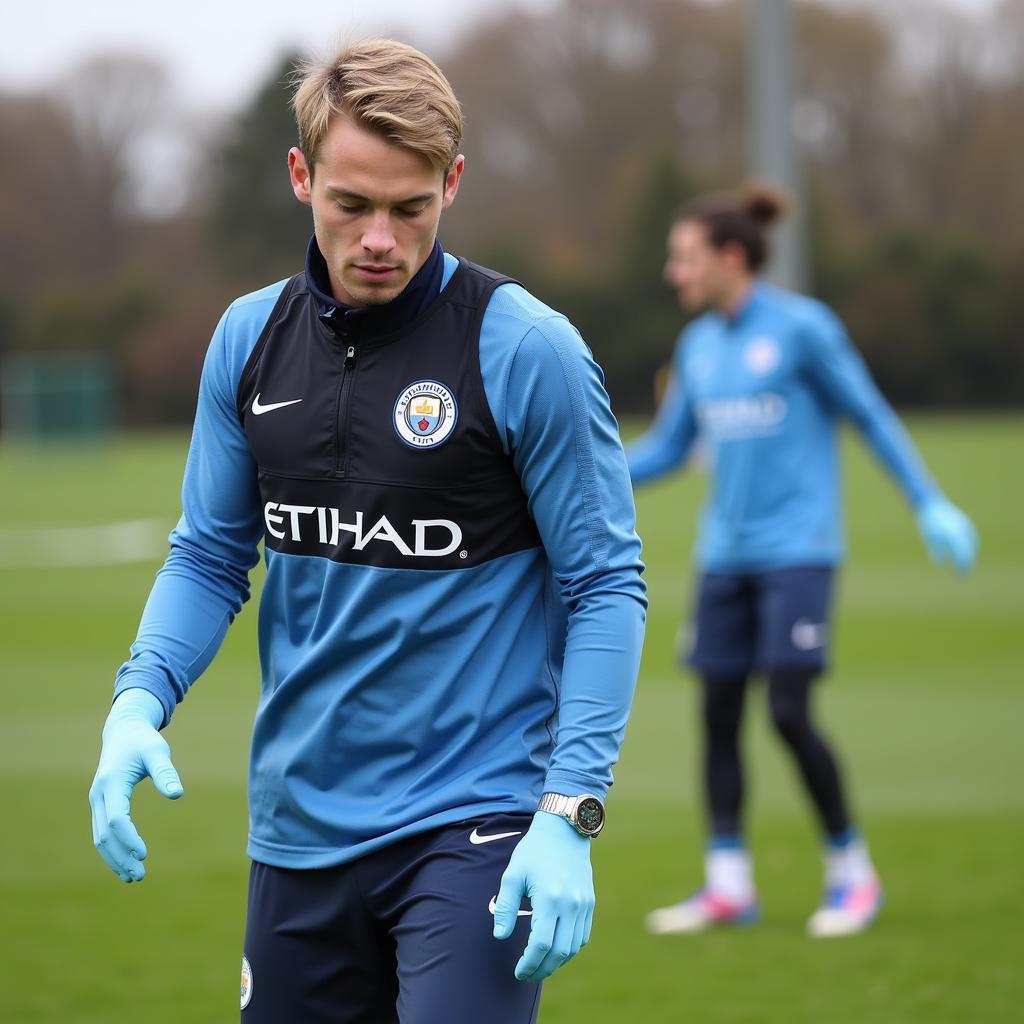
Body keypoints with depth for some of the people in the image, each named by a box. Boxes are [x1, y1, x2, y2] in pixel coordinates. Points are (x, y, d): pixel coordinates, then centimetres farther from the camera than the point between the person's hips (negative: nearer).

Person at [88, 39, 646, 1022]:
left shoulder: (526, 349, -10)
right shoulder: (249, 339, 4)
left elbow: (605, 586, -8)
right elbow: (208, 556, 12)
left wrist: (569, 814, -17)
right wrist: (138, 702, -7)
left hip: (474, 823, -5)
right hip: (300, 827, 5)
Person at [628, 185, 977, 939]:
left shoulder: (803, 327, -8)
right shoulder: (699, 344, 10)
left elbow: (871, 416, -2)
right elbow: (668, 446, 16)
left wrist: (931, 504, -2)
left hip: (798, 551, -6)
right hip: (726, 556, 6)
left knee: (790, 712, -12)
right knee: (719, 713, 3)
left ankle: (853, 873, 3)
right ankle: (728, 884, 11)